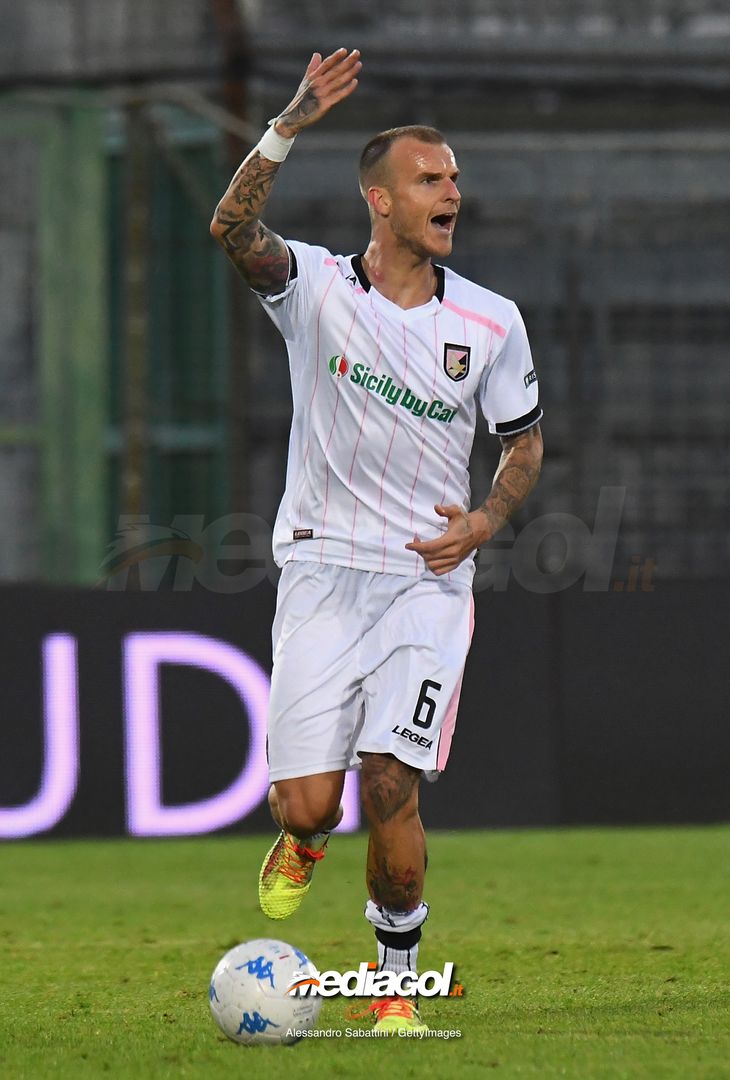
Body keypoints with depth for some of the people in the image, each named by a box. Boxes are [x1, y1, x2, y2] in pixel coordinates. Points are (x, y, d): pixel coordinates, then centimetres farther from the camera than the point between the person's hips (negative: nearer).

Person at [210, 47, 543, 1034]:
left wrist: (486, 520, -3)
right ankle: (303, 839, 33)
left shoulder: (491, 322, 3)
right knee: (307, 802, -6)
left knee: (390, 793, -12)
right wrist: (291, 127, -36)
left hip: (428, 580, 1)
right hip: (322, 572, -1)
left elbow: (525, 437, 16)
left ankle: (397, 982, 7)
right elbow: (235, 230, -23)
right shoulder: (316, 286, -3)